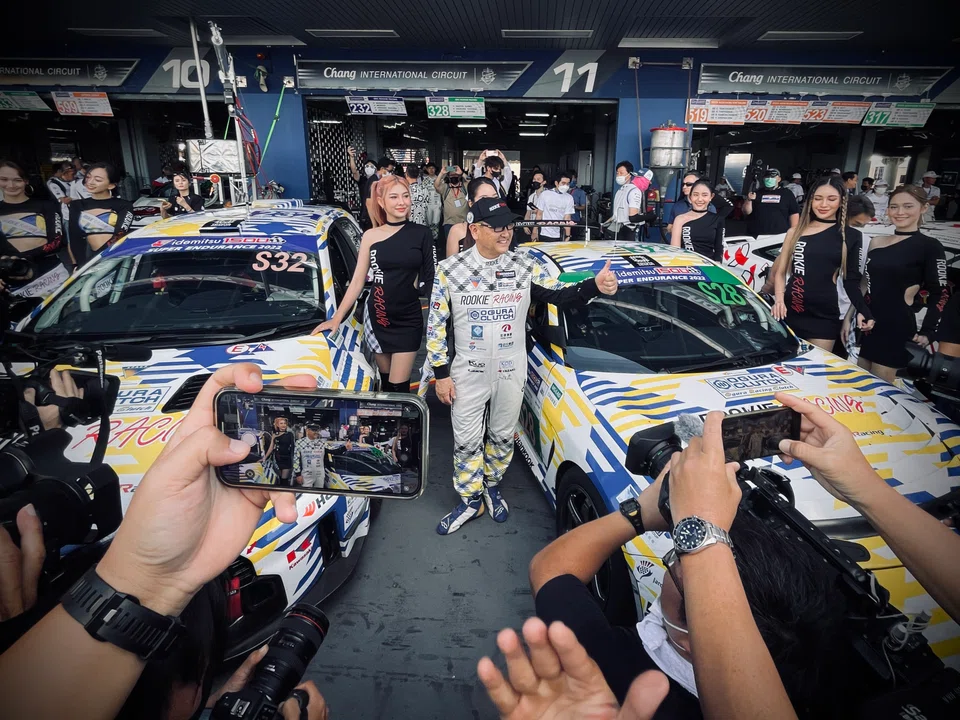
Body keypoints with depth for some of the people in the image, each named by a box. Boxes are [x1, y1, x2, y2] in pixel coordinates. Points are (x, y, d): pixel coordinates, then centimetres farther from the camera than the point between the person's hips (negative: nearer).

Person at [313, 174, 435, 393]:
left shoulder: (421, 234, -3)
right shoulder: (371, 236, 1)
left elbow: (432, 276, 3)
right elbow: (357, 282, 3)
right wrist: (337, 318, 2)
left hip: (408, 320, -2)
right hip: (376, 317, 2)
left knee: (398, 387, -4)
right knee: (385, 381, 12)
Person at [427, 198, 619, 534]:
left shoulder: (525, 266, -4)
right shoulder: (450, 269, -8)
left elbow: (559, 294, -6)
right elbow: (436, 324, -5)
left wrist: (594, 286, -26)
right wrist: (441, 373, -7)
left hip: (511, 371, 2)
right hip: (468, 371, -1)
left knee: (502, 436, 16)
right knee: (466, 440, 9)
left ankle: (492, 486, 41)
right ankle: (470, 500, 29)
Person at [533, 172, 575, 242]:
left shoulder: (569, 198, 1)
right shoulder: (545, 195, -1)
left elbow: (567, 218, -3)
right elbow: (539, 214, 2)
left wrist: (567, 236, -11)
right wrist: (535, 232, 0)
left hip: (559, 236, 1)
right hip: (544, 235, -1)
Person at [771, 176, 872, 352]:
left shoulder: (851, 236, 6)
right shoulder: (795, 232, 8)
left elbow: (851, 279, 9)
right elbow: (780, 271, 10)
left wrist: (863, 310, -7)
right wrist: (779, 300, -7)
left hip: (824, 316, -1)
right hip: (789, 311, 1)